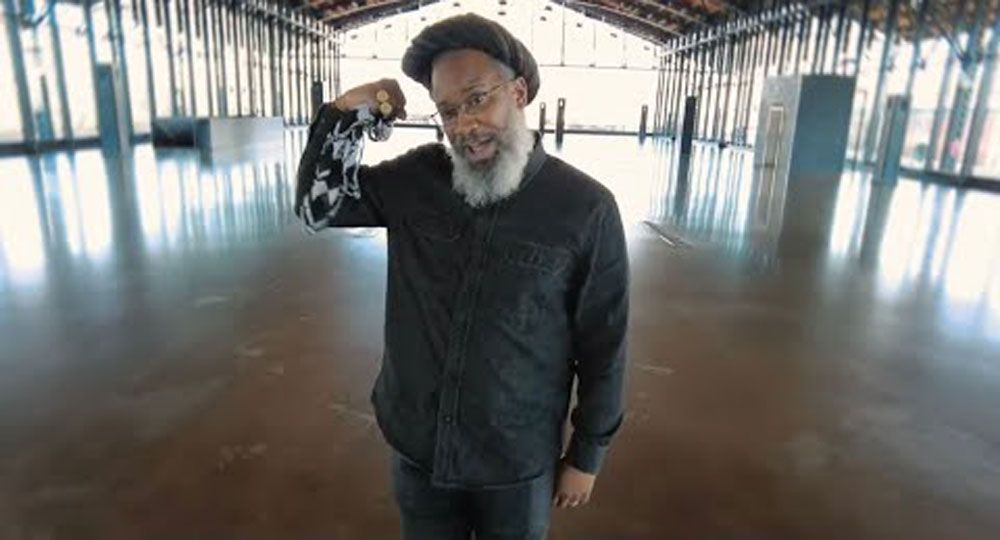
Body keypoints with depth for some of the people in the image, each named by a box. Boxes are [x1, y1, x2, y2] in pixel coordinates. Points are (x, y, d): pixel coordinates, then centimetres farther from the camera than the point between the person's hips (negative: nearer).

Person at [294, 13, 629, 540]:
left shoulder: (585, 208, -17)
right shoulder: (413, 180, -7)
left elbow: (603, 344, -9)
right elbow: (318, 208, 0)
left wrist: (586, 455, -1)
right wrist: (348, 113, -14)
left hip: (518, 463, -2)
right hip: (418, 449, 3)